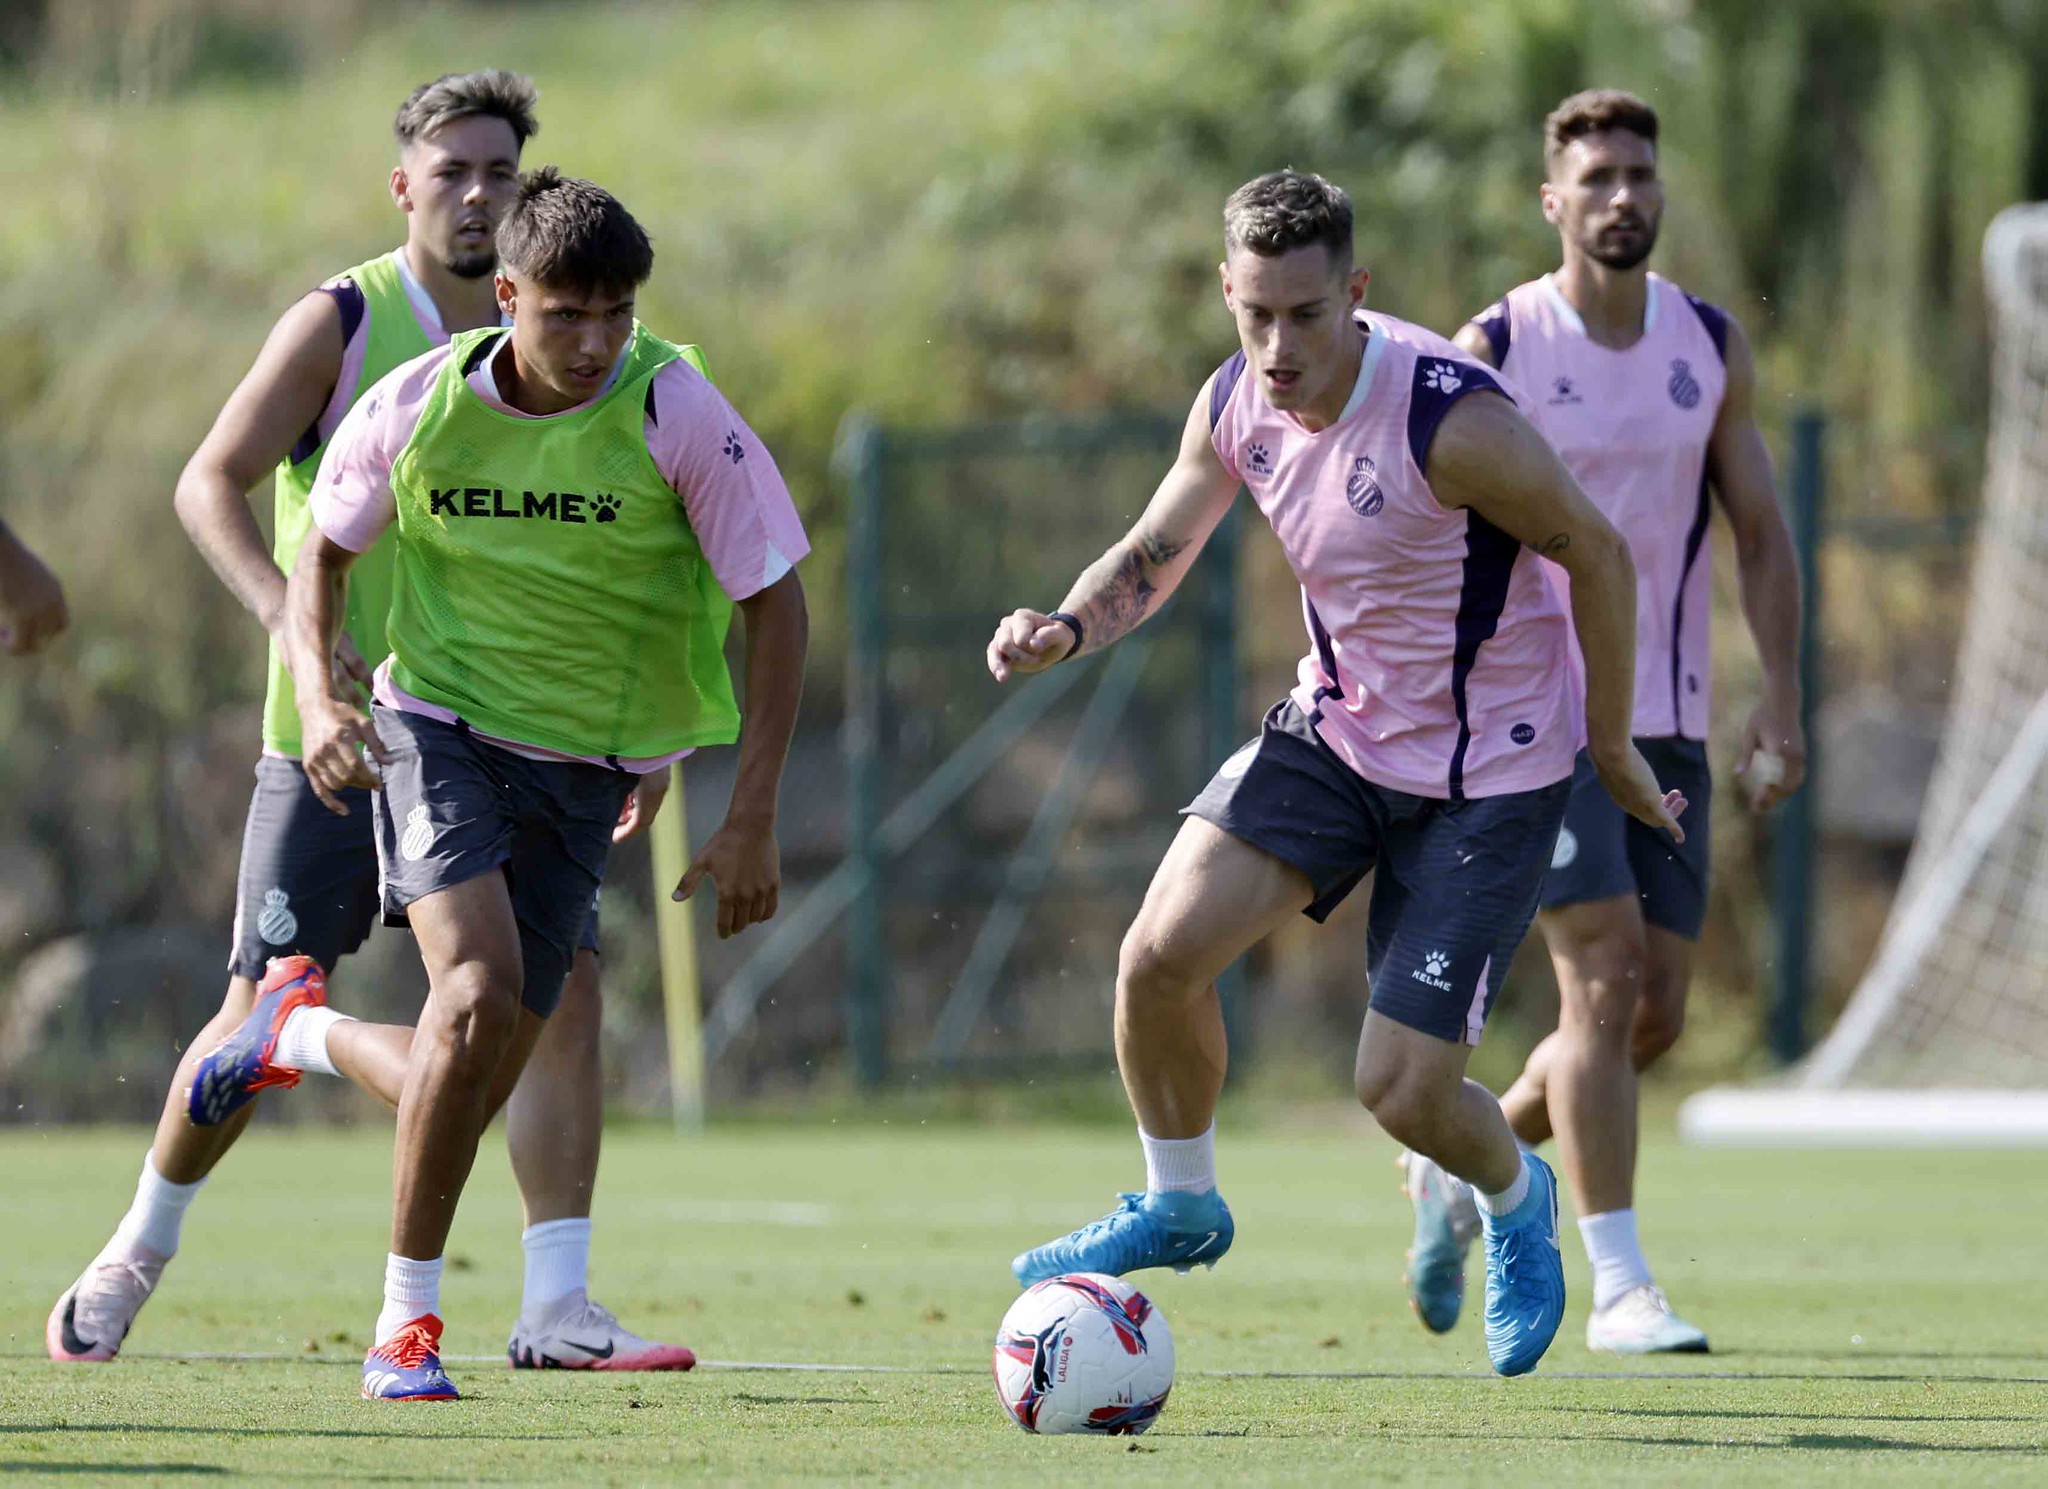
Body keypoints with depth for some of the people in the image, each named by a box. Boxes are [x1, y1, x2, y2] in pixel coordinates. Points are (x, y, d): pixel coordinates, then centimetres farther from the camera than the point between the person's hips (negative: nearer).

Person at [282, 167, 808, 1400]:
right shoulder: (419, 407, -11)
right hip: (440, 727, -2)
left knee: (499, 1043, 1)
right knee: (479, 992, -23)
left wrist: (754, 821, -13)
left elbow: (774, 604, -9)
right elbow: (325, 551, 7)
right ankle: (409, 1317, -15)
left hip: (588, 764, 2)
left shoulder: (678, 416, -16)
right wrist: (320, 693, -12)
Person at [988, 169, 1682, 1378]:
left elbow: (1599, 554, -16)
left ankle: (1517, 1203, 29)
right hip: (1337, 726, 5)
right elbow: (1157, 552, 7)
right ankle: (1180, 1207, 15)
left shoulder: (1452, 419, -28)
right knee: (1160, 954, -13)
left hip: (1489, 769, -5)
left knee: (1401, 1089, -8)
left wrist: (1610, 744, -7)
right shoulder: (1237, 405, -8)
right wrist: (1069, 627, -14)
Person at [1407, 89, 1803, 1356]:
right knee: (1606, 969, -16)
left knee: (1654, 1014, 3)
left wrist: (1782, 700, 0)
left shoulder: (1711, 348, 7)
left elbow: (1762, 534, 11)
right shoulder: (1495, 350, -5)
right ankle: (1620, 1286, -12)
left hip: (1667, 721, 5)